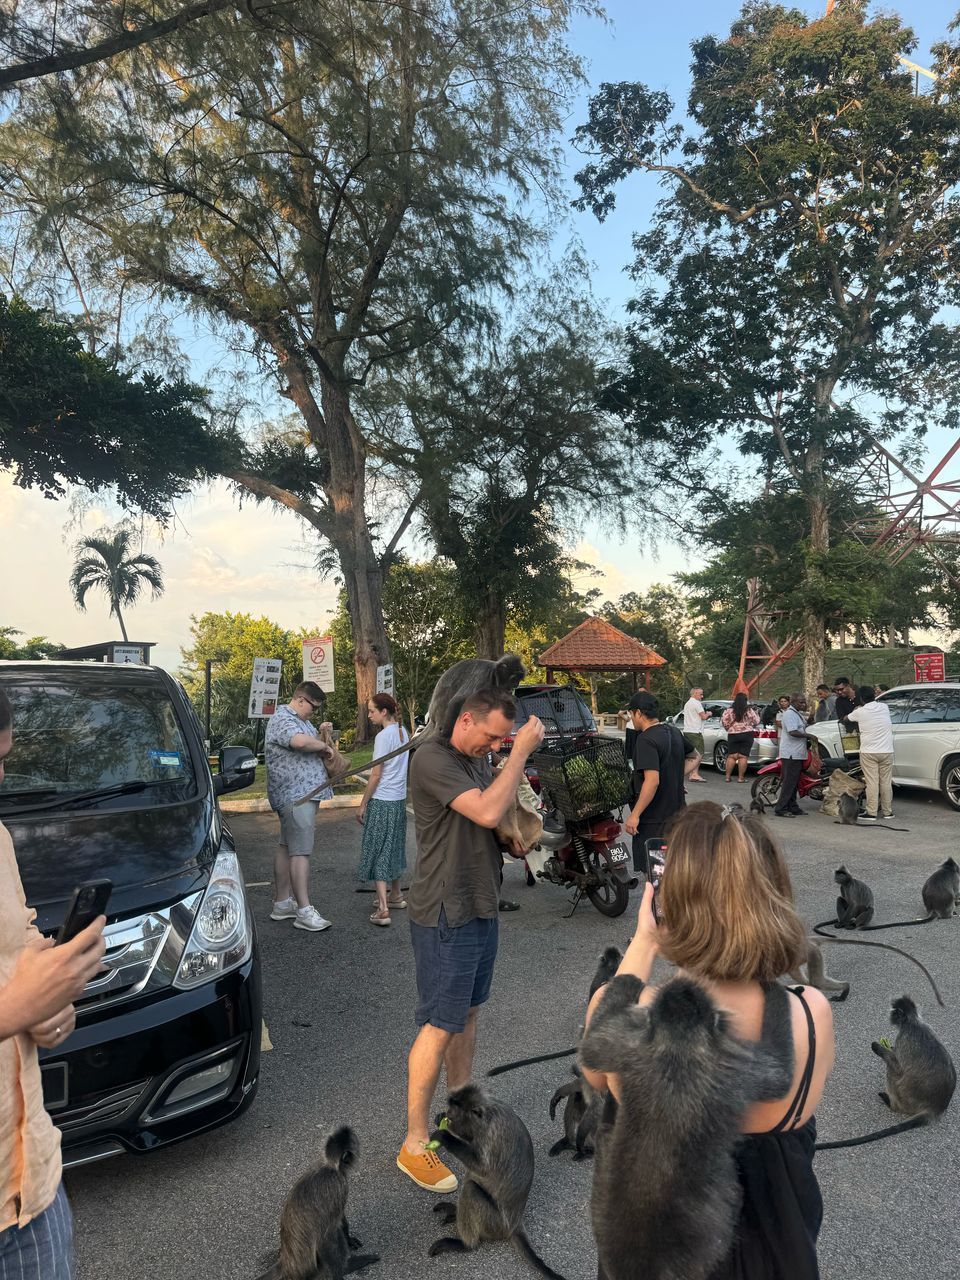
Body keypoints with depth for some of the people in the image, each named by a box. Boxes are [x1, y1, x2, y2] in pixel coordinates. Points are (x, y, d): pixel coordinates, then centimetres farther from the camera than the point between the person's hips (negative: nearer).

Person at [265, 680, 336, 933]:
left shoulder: (300, 720, 20)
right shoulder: (282, 718, -14)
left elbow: (312, 742, 24)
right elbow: (300, 741, -32)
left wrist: (321, 734, 3)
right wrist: (324, 745, -16)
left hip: (301, 794, 11)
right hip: (296, 796, -11)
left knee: (286, 847, 14)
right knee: (300, 851, -10)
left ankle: (282, 903, 22)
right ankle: (304, 911, -8)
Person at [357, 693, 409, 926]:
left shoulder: (383, 736, -16)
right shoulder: (403, 732, 7)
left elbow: (376, 775, -15)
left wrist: (363, 804, -8)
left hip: (381, 801, -8)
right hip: (399, 799, 8)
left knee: (377, 851, -3)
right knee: (394, 847, 20)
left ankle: (383, 909, -6)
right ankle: (395, 896, 34)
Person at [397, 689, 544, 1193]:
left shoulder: (479, 758, 8)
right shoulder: (433, 759, -20)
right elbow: (487, 812, -31)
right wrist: (520, 752, -24)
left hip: (481, 907, 9)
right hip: (445, 916, -9)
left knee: (467, 1013, 20)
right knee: (440, 1027, -1)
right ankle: (414, 1146, 14)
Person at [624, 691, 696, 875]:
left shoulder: (646, 740, -20)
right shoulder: (674, 732, 6)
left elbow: (652, 781, -27)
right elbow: (695, 758, 20)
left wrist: (634, 815, -23)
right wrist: (676, 775, 10)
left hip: (653, 818, -9)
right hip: (676, 812, 9)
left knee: (651, 873, 0)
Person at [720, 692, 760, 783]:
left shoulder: (729, 710, -2)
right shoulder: (749, 710, -3)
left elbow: (723, 721, -4)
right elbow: (757, 721, 4)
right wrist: (752, 726, 24)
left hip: (732, 735, 1)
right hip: (747, 734, -1)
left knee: (732, 756, 7)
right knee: (743, 757, 0)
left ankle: (728, 776, 7)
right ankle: (741, 777, 1)